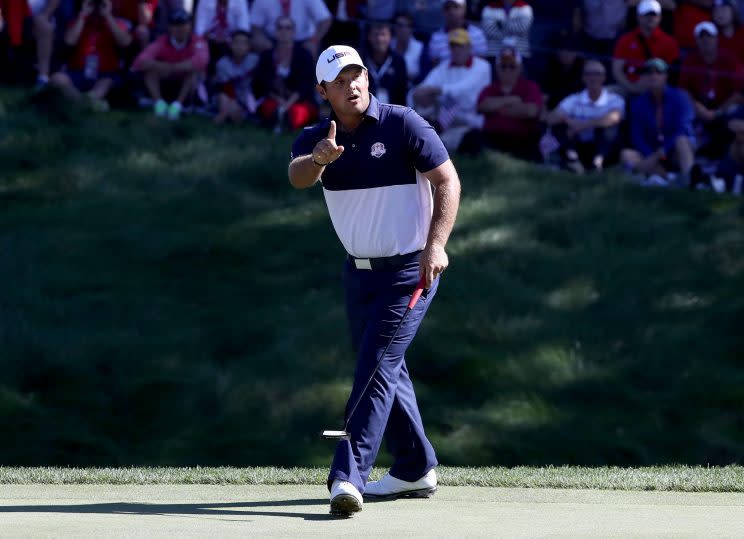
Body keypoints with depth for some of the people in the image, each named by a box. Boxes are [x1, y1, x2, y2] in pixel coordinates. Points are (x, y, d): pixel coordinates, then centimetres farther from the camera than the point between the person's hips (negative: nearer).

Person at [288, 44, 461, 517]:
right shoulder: (316, 140, -1)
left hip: (409, 270, -6)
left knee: (377, 368, -14)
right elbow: (297, 177, -21)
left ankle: (349, 475, -20)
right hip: (359, 270, 6)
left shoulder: (403, 124, -12)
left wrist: (436, 244, -23)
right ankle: (416, 469, 29)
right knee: (386, 371, 15)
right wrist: (317, 160, -45)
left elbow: (448, 181, -12)